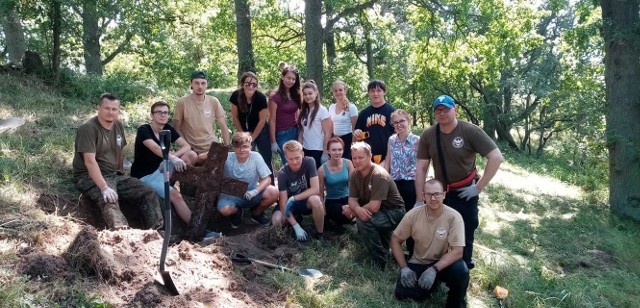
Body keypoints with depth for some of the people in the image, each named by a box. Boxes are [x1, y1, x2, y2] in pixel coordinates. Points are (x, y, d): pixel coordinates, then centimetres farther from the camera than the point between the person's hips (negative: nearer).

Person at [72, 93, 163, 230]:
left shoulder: (119, 126, 8)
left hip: (115, 175, 8)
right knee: (109, 201, -37)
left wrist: (120, 174, 15)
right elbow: (90, 161, -24)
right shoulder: (88, 128, -15)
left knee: (149, 194, -9)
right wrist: (104, 187, -32)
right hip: (90, 177, -7)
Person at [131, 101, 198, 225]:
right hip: (145, 176, -7)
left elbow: (187, 146, -4)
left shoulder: (168, 129, 2)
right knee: (175, 195, -28)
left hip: (161, 169, 7)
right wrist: (172, 158, -53)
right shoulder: (143, 130, -17)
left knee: (192, 155, -13)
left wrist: (173, 156, -23)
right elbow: (155, 148, -37)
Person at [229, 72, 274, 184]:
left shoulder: (261, 97, -25)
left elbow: (262, 120, -16)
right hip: (244, 131, 2)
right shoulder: (236, 96, -19)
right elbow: (235, 117, -7)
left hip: (261, 132, -2)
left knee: (266, 160, -1)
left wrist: (252, 137, -10)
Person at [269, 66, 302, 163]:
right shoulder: (275, 96, -9)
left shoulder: (296, 94, 8)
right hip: (282, 135, -5)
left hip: (295, 132, 6)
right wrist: (273, 142, -11)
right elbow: (272, 120, -9)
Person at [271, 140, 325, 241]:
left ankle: (319, 233, -14)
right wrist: (297, 227, -29)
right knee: (277, 220, -27)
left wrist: (293, 198, -24)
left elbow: (315, 189, -23)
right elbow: (283, 202, -22)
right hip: (290, 203, 1)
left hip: (306, 201, -1)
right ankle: (296, 217, 7)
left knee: (315, 199, -36)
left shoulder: (309, 162, -20)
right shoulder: (282, 173, -20)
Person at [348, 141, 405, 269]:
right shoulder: (355, 175, 0)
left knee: (364, 221, -26)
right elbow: (352, 200, -5)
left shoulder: (379, 175, -26)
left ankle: (380, 261, -10)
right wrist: (358, 209, -28)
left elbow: (374, 207, -30)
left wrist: (357, 210, -14)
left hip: (394, 212, -9)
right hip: (379, 213, 9)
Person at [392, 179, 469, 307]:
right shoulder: (413, 214, -12)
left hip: (444, 263, -2)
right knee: (402, 294, -19)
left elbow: (457, 251, -22)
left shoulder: (454, 217, -19)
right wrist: (404, 267, -13)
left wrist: (434, 269, -33)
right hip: (419, 263, 2)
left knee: (461, 271, -34)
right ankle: (434, 282, 13)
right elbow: (396, 240, -2)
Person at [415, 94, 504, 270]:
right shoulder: (428, 135, -6)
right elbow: (421, 169, -4)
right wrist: (419, 200, -7)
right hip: (439, 193, 3)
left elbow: (496, 157, -18)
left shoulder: (471, 131, -16)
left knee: (464, 235, 6)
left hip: (465, 193, -3)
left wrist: (479, 187, -18)